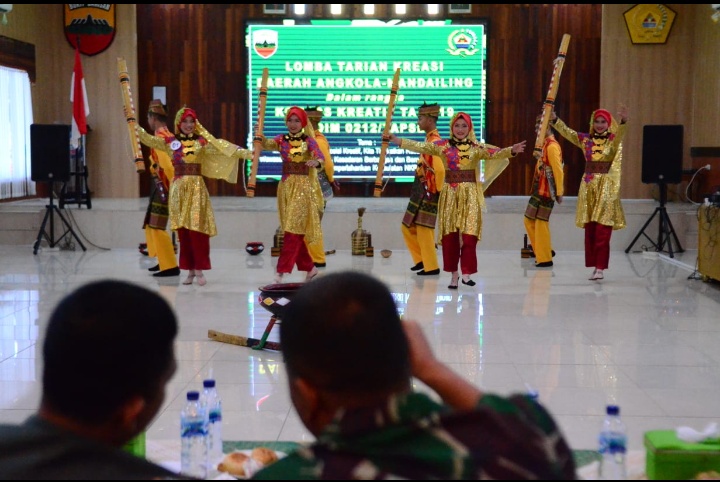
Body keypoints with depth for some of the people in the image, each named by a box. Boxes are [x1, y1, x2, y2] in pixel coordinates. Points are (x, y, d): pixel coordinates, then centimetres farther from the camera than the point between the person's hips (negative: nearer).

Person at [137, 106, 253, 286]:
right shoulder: (170, 141, 7)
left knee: (197, 228, -6)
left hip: (196, 187, -2)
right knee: (182, 230, 3)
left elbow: (223, 147, -5)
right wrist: (137, 128, -8)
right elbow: (149, 140, 3)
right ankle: (190, 270, 10)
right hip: (178, 188, 2)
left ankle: (199, 269, -1)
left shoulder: (202, 141, 3)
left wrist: (246, 153, -13)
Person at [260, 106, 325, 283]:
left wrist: (315, 162, -42)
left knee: (293, 230, -9)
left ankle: (282, 270, -11)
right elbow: (266, 144, -13)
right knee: (291, 230, 9)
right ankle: (310, 267, 22)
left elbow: (321, 158, -19)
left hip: (303, 187, -5)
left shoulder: (309, 141, -3)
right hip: (285, 186, 5)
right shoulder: (281, 140, 6)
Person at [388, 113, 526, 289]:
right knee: (449, 235, 3)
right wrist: (399, 141, -9)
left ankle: (466, 273, -3)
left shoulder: (476, 147, 1)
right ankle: (454, 274, 12)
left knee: (469, 234, -7)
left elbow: (495, 154, -12)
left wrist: (511, 151, -30)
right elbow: (421, 147, -1)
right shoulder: (443, 145, 3)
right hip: (450, 194, 1)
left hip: (469, 195, -1)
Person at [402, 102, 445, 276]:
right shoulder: (429, 139, 13)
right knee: (408, 226, 14)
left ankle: (431, 266, 7)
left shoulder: (435, 141, -17)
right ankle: (421, 259, 23)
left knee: (424, 228, -3)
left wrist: (438, 190, -16)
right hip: (420, 189, 10)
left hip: (428, 191, -10)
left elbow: (440, 170, -25)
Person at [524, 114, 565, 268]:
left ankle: (545, 258, 2)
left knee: (541, 222, -5)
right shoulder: (545, 144, 15)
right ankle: (543, 252, 23)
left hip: (546, 191, -10)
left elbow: (558, 170, -18)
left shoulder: (552, 145, -14)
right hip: (540, 189, 10)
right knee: (530, 219, 14)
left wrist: (559, 192, -19)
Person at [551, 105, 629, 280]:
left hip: (606, 187, -4)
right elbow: (566, 132, 0)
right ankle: (594, 266, 11)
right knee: (589, 229, 4)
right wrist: (554, 119, -14)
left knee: (602, 230, -7)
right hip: (588, 186, 4)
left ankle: (600, 267, -5)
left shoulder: (614, 140, -1)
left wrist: (623, 120, -41)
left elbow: (620, 133, -21)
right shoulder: (585, 139, 9)